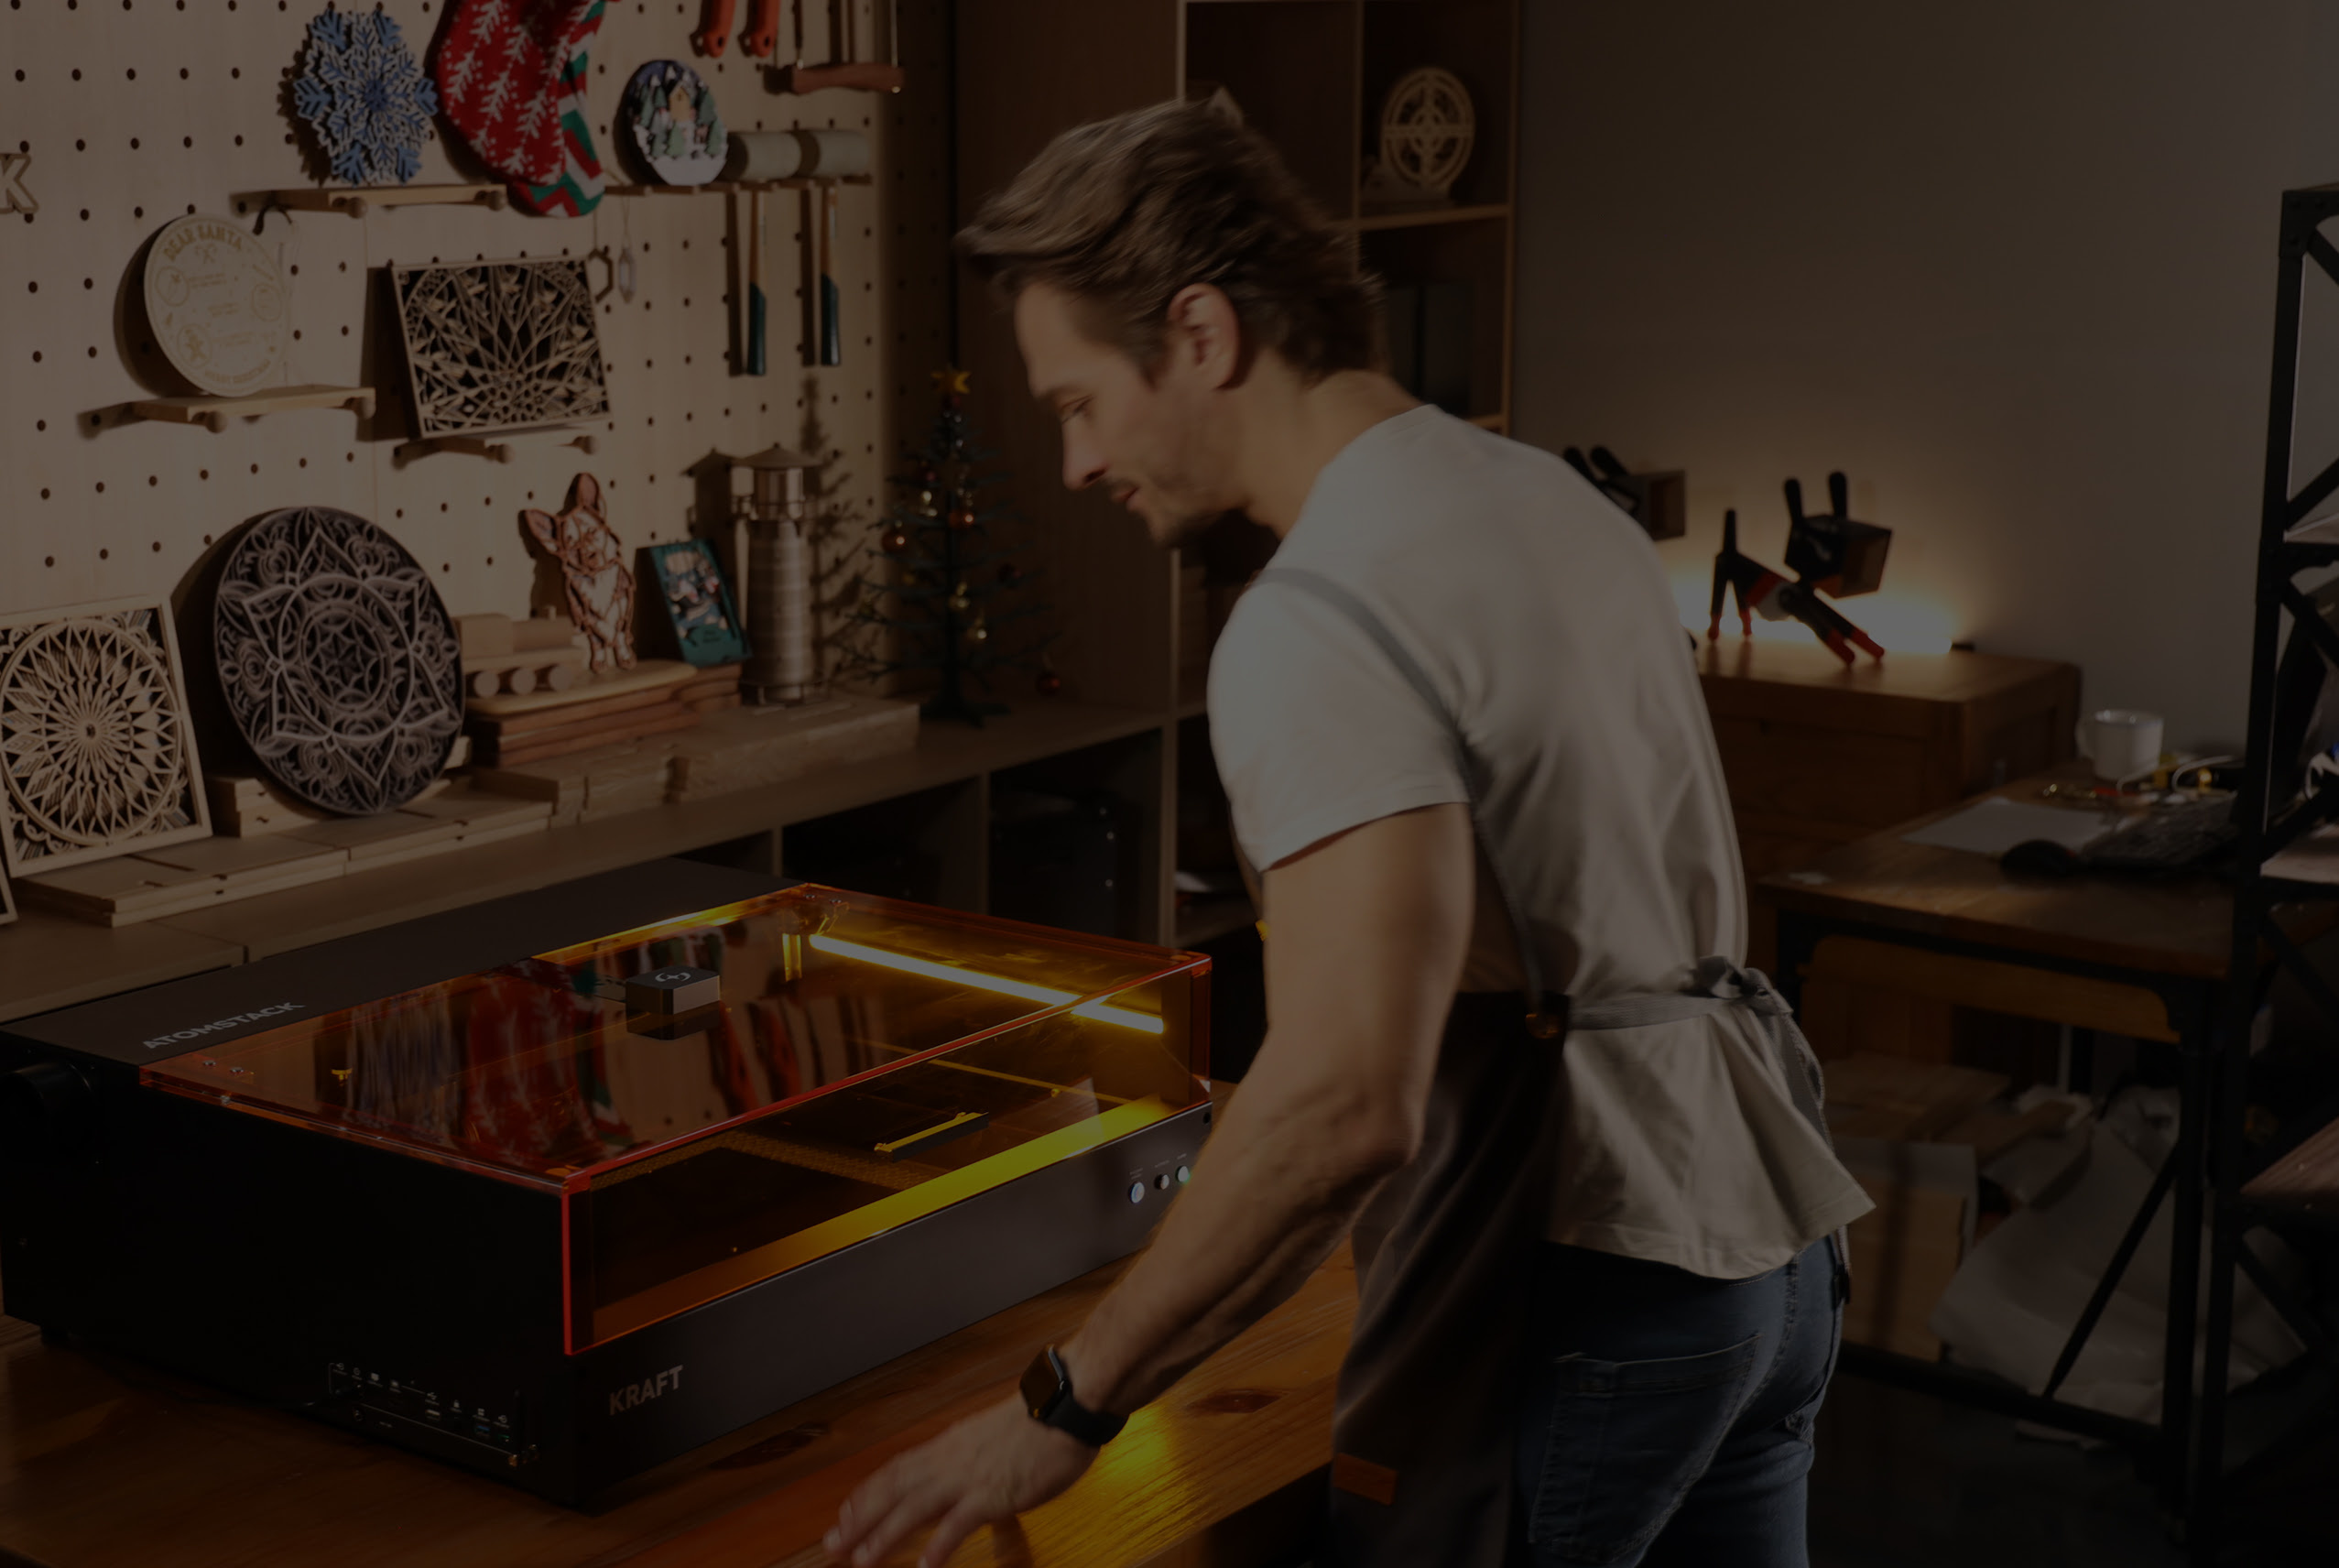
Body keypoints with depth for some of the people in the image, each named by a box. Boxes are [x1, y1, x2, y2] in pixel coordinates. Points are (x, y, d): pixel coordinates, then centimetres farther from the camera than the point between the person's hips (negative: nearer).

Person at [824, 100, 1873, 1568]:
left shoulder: (1320, 626, -21)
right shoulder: (1549, 493, 9)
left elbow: (1347, 1102, -31)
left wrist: (1064, 1408, -23)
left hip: (1576, 1297, -9)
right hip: (1767, 1241, 9)